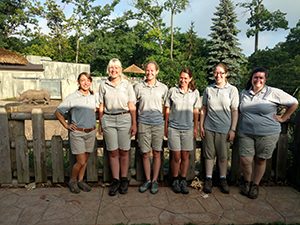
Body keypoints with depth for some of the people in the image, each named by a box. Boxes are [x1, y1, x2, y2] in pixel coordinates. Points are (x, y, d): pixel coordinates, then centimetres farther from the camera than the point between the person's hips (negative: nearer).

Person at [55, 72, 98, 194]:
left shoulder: (93, 97, 5)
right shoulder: (72, 97, -8)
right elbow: (58, 112, -2)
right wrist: (66, 125, -5)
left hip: (91, 132, 5)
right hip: (77, 133, -4)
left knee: (85, 160, 13)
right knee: (81, 161, -3)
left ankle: (80, 180, 32)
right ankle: (72, 181, 22)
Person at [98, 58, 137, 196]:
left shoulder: (127, 84, 3)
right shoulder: (103, 85, 7)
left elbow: (132, 106, 1)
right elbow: (101, 106, 10)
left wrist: (134, 124, -2)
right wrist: (100, 124, 8)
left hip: (124, 119, -1)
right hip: (108, 119, 1)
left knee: (124, 151, 5)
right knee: (113, 152, 6)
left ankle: (124, 179, 21)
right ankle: (115, 180, 19)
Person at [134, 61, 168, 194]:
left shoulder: (163, 88, 5)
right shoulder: (138, 87, 4)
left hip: (158, 123, 0)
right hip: (143, 123, 0)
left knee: (157, 153, 6)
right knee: (145, 153, 7)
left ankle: (155, 181, 20)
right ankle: (147, 180, 23)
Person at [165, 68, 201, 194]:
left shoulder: (195, 93, 5)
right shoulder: (172, 91, 1)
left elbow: (196, 111, 10)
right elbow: (167, 110, 5)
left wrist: (196, 128, 7)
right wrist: (166, 127, 4)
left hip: (188, 128, 1)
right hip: (173, 127, -1)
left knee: (185, 156, 8)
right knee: (176, 156, 3)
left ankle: (183, 180, 23)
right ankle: (175, 180, 20)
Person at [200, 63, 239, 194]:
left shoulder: (232, 90, 0)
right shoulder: (208, 89, 6)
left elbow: (235, 111, -1)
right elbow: (203, 109, 9)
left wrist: (233, 129, -5)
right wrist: (201, 126, 5)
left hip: (224, 129, -1)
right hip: (209, 128, 2)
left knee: (223, 156, 8)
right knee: (209, 154, 8)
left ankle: (223, 179, 25)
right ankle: (208, 179, 20)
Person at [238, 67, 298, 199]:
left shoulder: (273, 93, -4)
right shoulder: (244, 93, 8)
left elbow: (294, 103, 4)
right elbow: (239, 111, 20)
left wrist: (283, 118, 2)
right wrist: (235, 129, 11)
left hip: (267, 134, -2)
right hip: (246, 133, 2)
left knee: (260, 160, 10)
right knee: (245, 160, -3)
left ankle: (255, 185, 30)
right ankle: (246, 181, 26)